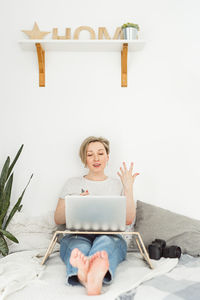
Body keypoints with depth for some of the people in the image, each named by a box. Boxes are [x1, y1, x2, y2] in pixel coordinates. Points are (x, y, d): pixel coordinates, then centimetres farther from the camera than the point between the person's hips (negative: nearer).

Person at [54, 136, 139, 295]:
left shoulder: (117, 184, 19)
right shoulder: (73, 183, 19)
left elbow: (128, 220, 8)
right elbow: (58, 219, 15)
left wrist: (129, 188, 0)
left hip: (110, 236, 0)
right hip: (77, 235, 1)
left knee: (105, 241, -37)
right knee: (79, 246, -36)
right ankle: (93, 281, -68)